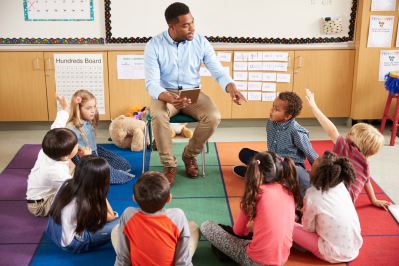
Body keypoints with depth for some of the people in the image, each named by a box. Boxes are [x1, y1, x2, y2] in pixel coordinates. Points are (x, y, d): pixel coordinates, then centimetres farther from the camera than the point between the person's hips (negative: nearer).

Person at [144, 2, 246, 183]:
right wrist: (168, 97, -39)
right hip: (165, 94, -2)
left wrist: (231, 87, -28)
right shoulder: (154, 45, -13)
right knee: (158, 115, -35)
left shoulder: (201, 42, -6)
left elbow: (218, 71, -5)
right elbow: (152, 83, -17)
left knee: (214, 117, -26)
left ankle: (189, 155, 0)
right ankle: (169, 164, -14)